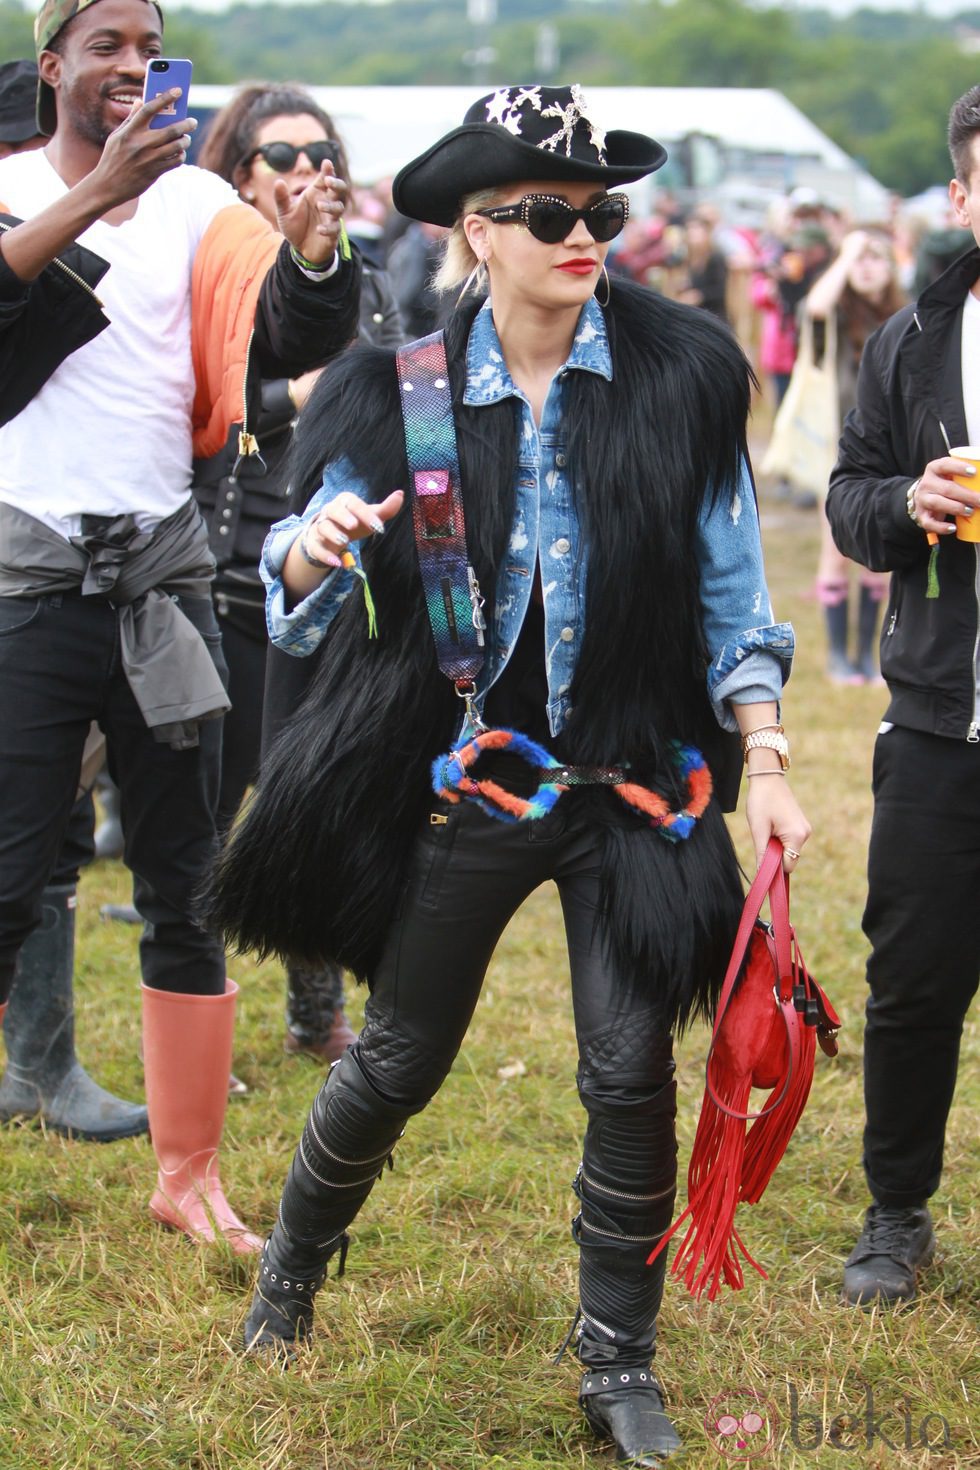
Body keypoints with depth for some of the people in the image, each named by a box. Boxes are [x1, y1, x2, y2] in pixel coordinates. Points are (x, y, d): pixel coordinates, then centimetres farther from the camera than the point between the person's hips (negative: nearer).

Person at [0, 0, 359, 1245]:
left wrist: (313, 256, -27)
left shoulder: (195, 202, 6)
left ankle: (188, 1176, 17)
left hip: (163, 579, 3)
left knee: (183, 894, 8)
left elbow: (283, 340, -8)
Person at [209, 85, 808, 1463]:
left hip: (635, 781, 0)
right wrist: (311, 554, -25)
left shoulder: (682, 375, -4)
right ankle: (295, 1261, 37)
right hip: (471, 774, 0)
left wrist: (763, 760, -5)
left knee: (632, 1075, -1)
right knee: (398, 1058, 9)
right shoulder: (409, 394, -3)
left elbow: (732, 594, 2)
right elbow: (309, 605, -2)